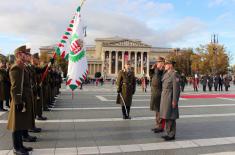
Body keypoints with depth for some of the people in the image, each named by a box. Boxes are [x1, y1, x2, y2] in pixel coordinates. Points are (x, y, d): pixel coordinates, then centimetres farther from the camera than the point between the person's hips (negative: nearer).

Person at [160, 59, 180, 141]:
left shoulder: (175, 74, -13)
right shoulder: (166, 73, 14)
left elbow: (176, 88, -17)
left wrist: (174, 101, -20)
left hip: (171, 98, -9)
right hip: (165, 97, 9)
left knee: (170, 117, -3)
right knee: (166, 116, 13)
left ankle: (172, 135, 7)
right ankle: (168, 133, 22)